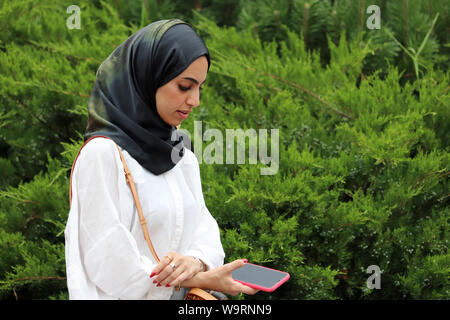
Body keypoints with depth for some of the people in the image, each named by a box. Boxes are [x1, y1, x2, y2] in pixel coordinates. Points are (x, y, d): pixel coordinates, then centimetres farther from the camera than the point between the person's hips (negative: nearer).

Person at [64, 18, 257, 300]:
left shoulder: (183, 155, 5)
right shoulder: (103, 153, -17)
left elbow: (204, 227, 1)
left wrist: (196, 261, -21)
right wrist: (202, 279, -20)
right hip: (129, 296, -6)